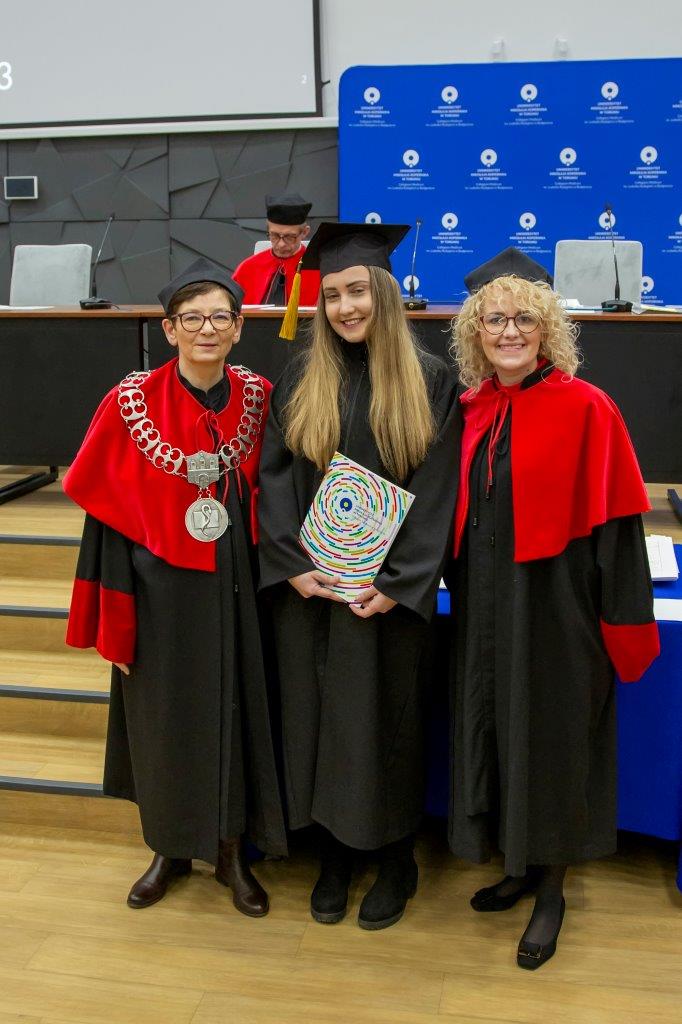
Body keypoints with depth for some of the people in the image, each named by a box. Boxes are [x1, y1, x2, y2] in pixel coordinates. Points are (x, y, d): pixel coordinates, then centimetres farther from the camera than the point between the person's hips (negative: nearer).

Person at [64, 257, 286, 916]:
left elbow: (266, 494, 7)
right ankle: (170, 849, 35)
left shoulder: (257, 397, -2)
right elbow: (109, 516, -7)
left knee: (234, 712, 11)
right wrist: (115, 616, -9)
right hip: (162, 586, -2)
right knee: (164, 718, 12)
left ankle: (230, 850, 32)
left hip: (234, 585, 2)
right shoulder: (133, 403, -10)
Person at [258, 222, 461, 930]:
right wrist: (293, 566, -11)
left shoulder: (429, 381, -3)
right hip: (308, 587, 3)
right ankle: (331, 854, 29)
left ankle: (396, 857, 28)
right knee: (317, 714, 10)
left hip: (390, 590, -2)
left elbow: (436, 492, -7)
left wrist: (397, 585, -14)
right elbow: (274, 477, 1)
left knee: (385, 718, 7)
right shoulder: (300, 379, 4)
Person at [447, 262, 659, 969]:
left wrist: (621, 622, -13)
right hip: (484, 605, 6)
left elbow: (612, 521, -12)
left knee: (550, 738, 7)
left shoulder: (585, 408, -12)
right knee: (494, 730, 15)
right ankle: (519, 865, 36)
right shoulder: (470, 411, 5)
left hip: (553, 602, -5)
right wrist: (461, 587, 10)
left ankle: (550, 888, 28)